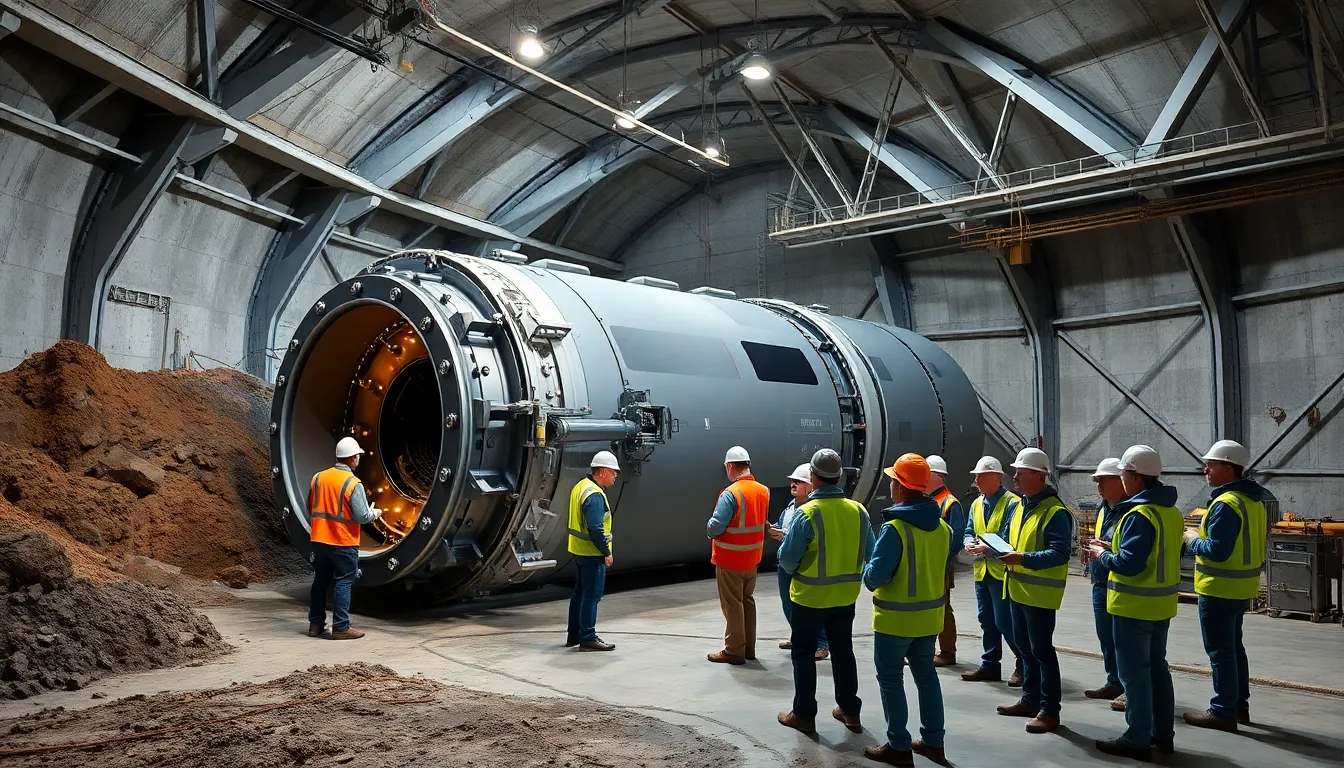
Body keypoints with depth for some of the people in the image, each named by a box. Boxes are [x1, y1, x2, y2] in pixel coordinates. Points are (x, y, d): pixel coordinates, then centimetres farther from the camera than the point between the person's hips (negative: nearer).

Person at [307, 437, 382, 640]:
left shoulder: (318, 478, 4)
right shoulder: (353, 484, -16)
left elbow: (310, 508, 14)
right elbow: (362, 516, -18)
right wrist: (375, 513, 3)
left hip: (319, 540, 6)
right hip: (344, 543, -6)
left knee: (320, 581, 16)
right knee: (343, 583, 1)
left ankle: (315, 624, 23)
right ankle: (341, 628, 3)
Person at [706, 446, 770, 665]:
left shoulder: (731, 494, -22)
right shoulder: (764, 491, 0)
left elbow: (715, 528, -22)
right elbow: (762, 522, 7)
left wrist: (709, 528, -2)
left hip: (729, 560, -7)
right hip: (752, 558, 7)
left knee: (732, 605, 4)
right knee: (747, 601, 18)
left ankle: (734, 651, 11)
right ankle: (748, 648, 27)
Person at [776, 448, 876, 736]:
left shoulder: (807, 513, -21)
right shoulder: (858, 511, -5)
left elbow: (787, 558, -16)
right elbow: (868, 554, 3)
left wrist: (794, 570, 5)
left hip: (810, 596, -5)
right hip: (845, 596, 5)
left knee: (804, 654, 10)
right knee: (843, 651, 19)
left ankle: (804, 714, 17)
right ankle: (849, 710, 29)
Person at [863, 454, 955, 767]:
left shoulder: (895, 529, -24)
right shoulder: (942, 526, -1)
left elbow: (875, 577, -24)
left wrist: (867, 573, -3)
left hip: (896, 619, -7)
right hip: (930, 615, 7)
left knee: (891, 679, 7)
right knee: (926, 675, 18)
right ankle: (934, 742, 26)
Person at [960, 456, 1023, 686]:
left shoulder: (1012, 503, -11)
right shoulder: (976, 504, 14)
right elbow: (969, 532, 17)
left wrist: (986, 548, -24)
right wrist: (969, 543, -5)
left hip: (1002, 570, -8)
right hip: (982, 570, 8)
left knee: (1004, 621, -7)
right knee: (987, 621, 14)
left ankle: (1024, 665, 10)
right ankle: (990, 666, 24)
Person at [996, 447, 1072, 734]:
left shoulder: (1055, 512, -18)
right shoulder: (1020, 506, 11)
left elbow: (1061, 553, -25)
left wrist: (1024, 558, -33)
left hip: (1040, 593, -9)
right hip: (1018, 589, 9)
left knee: (1042, 650, -1)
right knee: (1025, 648, 17)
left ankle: (1049, 710, 9)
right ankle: (1030, 700, 29)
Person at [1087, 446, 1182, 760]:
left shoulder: (1139, 515, -22)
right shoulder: (1171, 511, 8)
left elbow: (1128, 563, -26)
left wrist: (1102, 555, -7)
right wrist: (1112, 548, 10)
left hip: (1135, 604, -9)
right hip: (1160, 602, 9)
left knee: (1134, 671, 0)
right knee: (1157, 666, 18)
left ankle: (1137, 740, 7)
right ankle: (1163, 733, 27)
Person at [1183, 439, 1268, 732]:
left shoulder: (1226, 504, -22)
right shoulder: (1254, 500, 9)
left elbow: (1217, 550, -26)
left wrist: (1193, 540, -8)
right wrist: (1203, 536, 11)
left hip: (1220, 589, -10)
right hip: (1242, 587, 10)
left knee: (1220, 651, 0)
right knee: (1234, 647, 20)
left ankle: (1223, 711, 7)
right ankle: (1239, 705, 29)